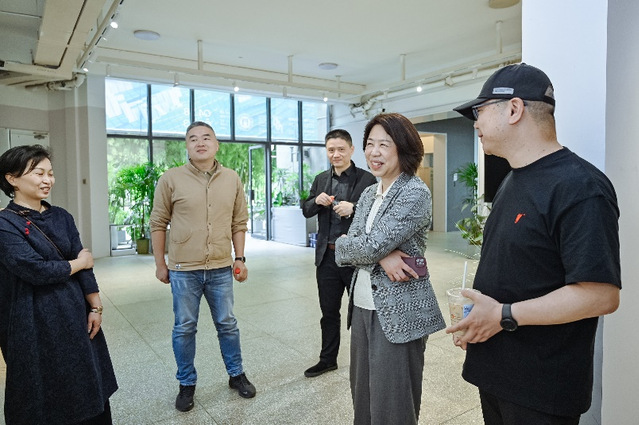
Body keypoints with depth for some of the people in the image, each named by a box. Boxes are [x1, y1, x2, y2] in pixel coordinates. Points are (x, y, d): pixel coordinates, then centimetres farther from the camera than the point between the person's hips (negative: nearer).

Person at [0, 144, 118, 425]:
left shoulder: (61, 217, 6)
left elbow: (84, 265, 4)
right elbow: (35, 270, -21)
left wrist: (95, 308, -1)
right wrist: (78, 263, -5)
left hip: (75, 313, 5)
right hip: (35, 321, -5)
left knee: (87, 385, 14)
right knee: (44, 394, 11)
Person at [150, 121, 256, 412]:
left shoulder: (232, 180, 2)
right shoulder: (171, 179, -6)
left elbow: (239, 223, 7)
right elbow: (158, 224, 0)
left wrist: (240, 259, 4)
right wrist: (160, 264, 2)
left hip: (221, 269, 2)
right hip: (183, 270, -1)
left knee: (227, 325, 15)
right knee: (184, 329, 12)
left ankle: (236, 375, 35)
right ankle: (187, 384, 32)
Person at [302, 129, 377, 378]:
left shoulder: (366, 179, -7)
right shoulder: (321, 180, 11)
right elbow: (306, 212, 12)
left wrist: (353, 207, -27)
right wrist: (317, 201, -8)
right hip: (327, 255, 5)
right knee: (329, 311, 18)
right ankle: (328, 359, 36)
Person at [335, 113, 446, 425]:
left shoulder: (415, 193, -14)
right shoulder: (368, 194, 10)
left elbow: (371, 245, -22)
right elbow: (351, 243, 0)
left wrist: (343, 244, -3)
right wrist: (381, 255, -18)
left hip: (398, 312, -7)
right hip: (362, 306, 7)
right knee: (362, 393, 19)